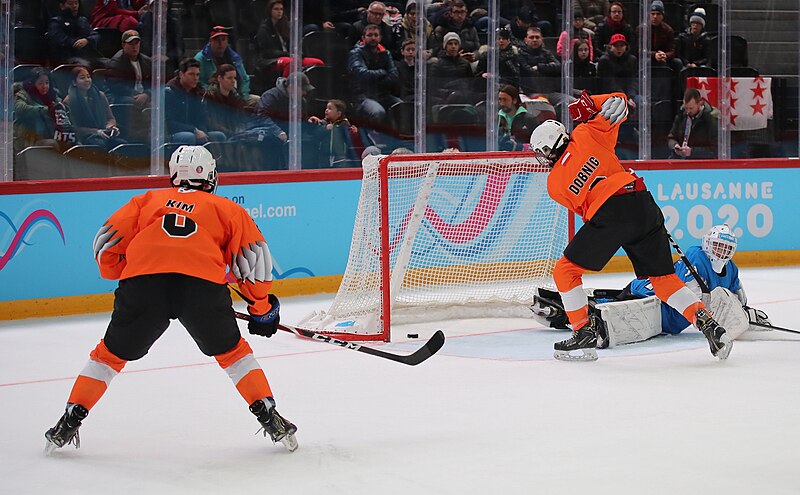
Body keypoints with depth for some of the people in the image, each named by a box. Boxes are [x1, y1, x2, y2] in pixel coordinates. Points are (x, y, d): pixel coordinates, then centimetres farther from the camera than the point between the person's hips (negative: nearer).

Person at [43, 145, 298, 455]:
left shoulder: (148, 200, 29)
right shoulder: (226, 208, 27)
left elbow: (107, 243, 20)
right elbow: (252, 257, 20)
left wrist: (119, 273, 38)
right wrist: (262, 306, 30)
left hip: (142, 281, 0)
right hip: (203, 284, 0)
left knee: (112, 353, 18)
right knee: (232, 352, 21)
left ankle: (70, 421, 16)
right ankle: (268, 416, 14)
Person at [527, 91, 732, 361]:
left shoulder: (554, 185, 10)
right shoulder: (585, 135, 10)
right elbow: (618, 103, 17)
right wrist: (589, 105, 28)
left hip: (609, 215, -4)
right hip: (643, 203, 4)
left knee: (566, 270, 13)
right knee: (663, 277, 15)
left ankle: (584, 334, 7)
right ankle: (707, 322, 3)